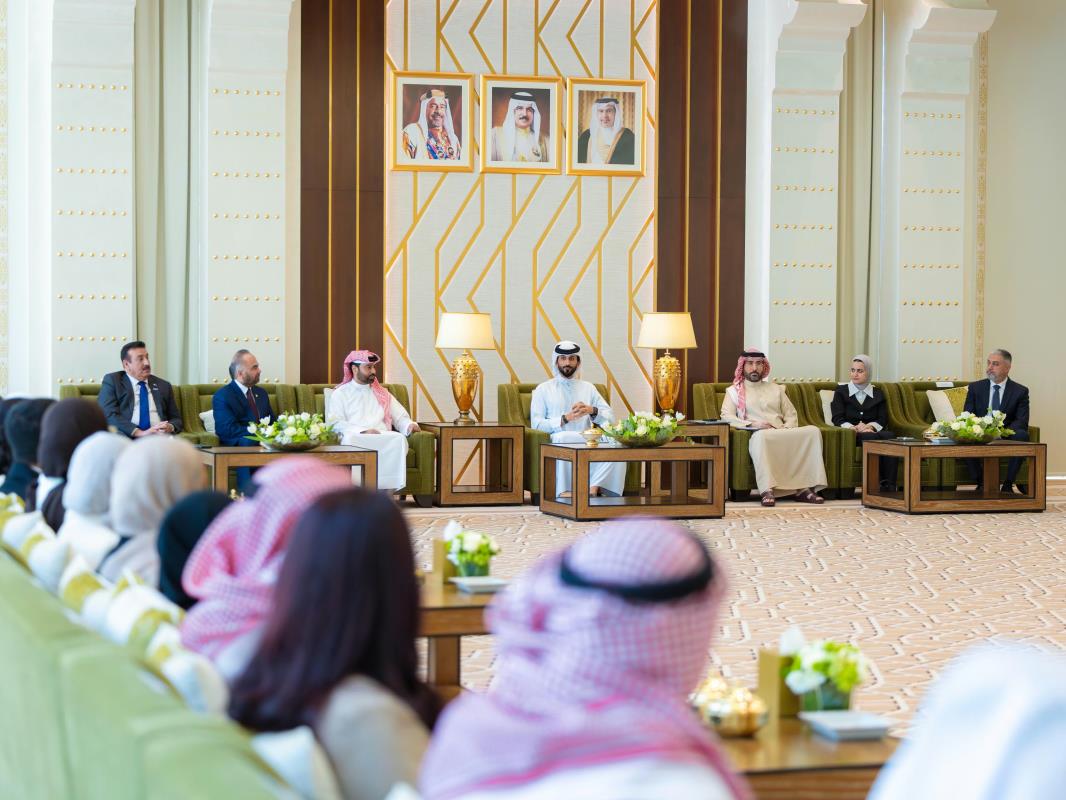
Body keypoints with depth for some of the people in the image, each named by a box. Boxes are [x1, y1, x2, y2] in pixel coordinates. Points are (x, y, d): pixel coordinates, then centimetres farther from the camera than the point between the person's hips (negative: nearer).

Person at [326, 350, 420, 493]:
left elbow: (400, 417, 23)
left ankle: (387, 492, -37)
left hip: (383, 438, 3)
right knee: (350, 439, -39)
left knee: (399, 438, -32)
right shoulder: (340, 394, 15)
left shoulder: (382, 394, 29)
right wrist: (363, 431, -14)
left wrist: (409, 425, -2)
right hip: (356, 438, -3)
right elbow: (335, 423, 0)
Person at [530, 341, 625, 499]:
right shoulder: (543, 389, 13)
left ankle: (593, 488, -34)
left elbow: (610, 419, 14)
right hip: (558, 443, -3)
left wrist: (592, 410, -7)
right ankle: (564, 493, -39)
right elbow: (536, 423, 0)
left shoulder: (588, 388, 23)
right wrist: (565, 419, -12)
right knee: (561, 437, -40)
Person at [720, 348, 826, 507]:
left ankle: (804, 488, -31)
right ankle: (767, 490, -48)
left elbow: (791, 415, 23)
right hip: (758, 435, -4)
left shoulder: (776, 389, 29)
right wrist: (753, 424, -13)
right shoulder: (734, 391, 17)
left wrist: (787, 428, -1)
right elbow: (726, 416, 1)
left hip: (783, 434, 4)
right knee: (761, 435, -42)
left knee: (812, 431, -23)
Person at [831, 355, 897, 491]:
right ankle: (878, 484, -42)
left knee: (890, 436, -34)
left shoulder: (878, 394, 21)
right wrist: (854, 427, -16)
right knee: (871, 437, -37)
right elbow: (837, 419, 3)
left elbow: (883, 419, 9)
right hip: (851, 434, -2)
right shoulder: (841, 391, 15)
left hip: (873, 431, 2)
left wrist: (870, 426, -13)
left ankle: (890, 485, -42)